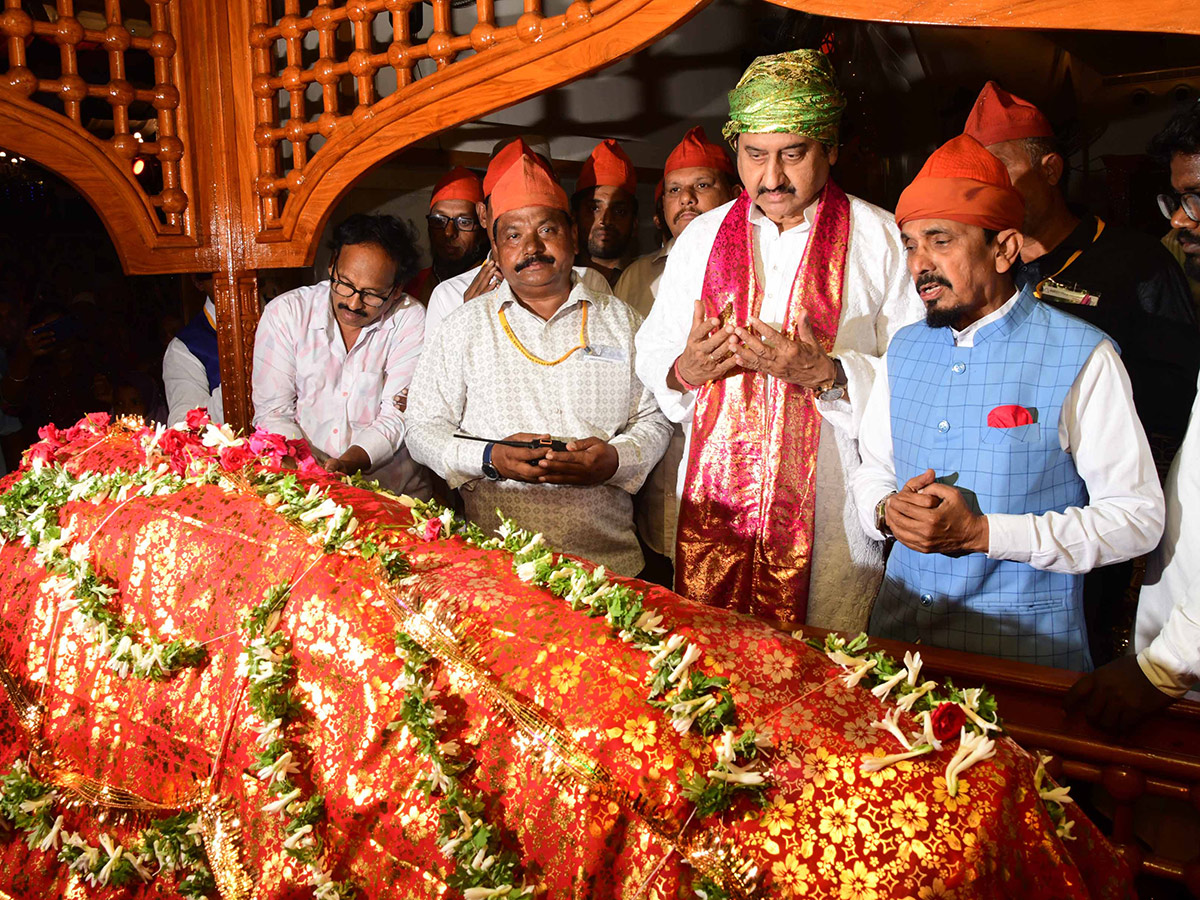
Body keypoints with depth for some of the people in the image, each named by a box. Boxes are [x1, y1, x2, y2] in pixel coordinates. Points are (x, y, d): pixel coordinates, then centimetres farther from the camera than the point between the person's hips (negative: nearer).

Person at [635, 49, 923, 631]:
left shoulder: (879, 239, 1)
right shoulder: (701, 237, 11)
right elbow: (652, 354, 13)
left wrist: (826, 374, -19)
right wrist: (686, 368, -9)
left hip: (830, 513, -2)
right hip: (712, 500, 3)